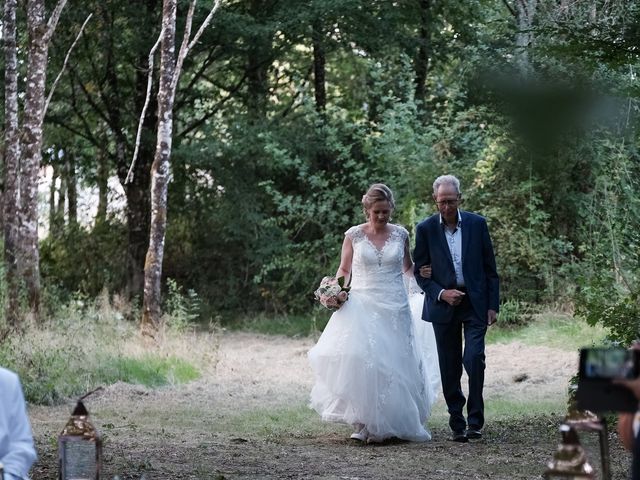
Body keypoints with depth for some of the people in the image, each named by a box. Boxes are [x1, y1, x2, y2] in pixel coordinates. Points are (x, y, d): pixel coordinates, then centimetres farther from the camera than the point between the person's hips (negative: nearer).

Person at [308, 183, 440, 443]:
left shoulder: (400, 234, 5)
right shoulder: (353, 235, 1)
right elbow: (344, 270, 9)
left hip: (395, 308, 2)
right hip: (363, 306, -1)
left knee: (396, 362, 0)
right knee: (363, 362, -11)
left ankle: (397, 421, 11)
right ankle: (366, 424, -5)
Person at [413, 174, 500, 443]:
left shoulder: (477, 224, 1)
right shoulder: (426, 229, -1)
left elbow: (490, 267, 5)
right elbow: (420, 272, 3)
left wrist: (493, 305, 0)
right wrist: (441, 294, -13)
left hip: (475, 303, -1)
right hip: (443, 305, 1)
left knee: (474, 358, -14)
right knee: (449, 368, 4)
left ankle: (475, 420, -5)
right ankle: (457, 424, 11)